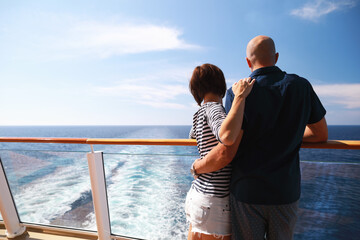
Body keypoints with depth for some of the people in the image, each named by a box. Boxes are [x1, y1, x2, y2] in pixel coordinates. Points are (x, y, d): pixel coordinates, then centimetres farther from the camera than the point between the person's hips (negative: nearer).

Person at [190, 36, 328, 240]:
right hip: (286, 194, 4)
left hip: (247, 193, -3)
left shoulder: (239, 93, -16)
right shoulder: (301, 86, -3)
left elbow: (226, 153, -21)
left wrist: (197, 167, -4)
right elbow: (321, 134, 8)